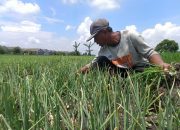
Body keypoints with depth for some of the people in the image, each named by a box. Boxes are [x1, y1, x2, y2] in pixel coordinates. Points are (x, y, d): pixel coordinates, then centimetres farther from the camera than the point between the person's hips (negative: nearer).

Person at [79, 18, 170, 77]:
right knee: (101, 60, -13)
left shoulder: (129, 36, -16)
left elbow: (150, 53, -17)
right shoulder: (104, 50, 0)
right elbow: (91, 65, 7)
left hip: (142, 70, -4)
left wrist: (161, 64, -37)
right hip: (124, 73, 4)